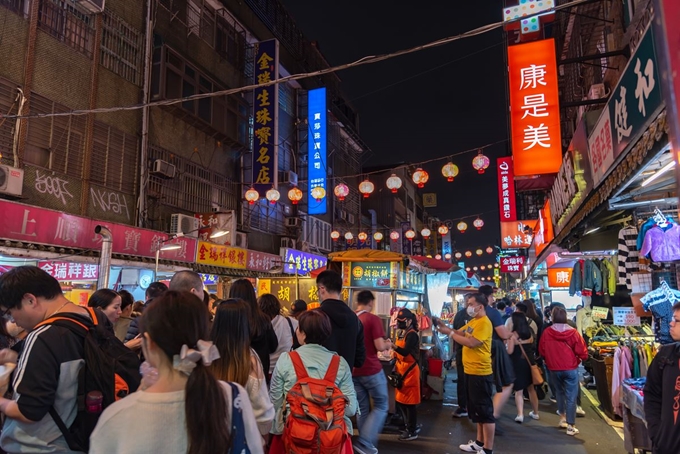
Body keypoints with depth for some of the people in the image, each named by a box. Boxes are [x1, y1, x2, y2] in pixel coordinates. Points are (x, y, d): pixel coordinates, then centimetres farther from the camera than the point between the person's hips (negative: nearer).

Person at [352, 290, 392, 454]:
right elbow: (380, 347, -17)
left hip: (353, 371, 6)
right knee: (381, 406, 8)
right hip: (371, 370, -6)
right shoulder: (373, 319, -13)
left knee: (362, 409, 15)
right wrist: (388, 344, 4)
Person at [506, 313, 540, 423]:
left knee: (518, 390, 2)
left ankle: (520, 414, -5)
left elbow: (510, 352, -17)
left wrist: (507, 343, 0)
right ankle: (535, 412, 28)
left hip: (517, 364, -5)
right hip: (529, 362, 5)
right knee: (531, 388, 19)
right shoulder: (529, 332, 3)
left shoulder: (513, 335, -15)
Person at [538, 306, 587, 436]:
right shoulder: (573, 332, -12)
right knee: (571, 397, 4)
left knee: (560, 392, 23)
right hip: (570, 368, -2)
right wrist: (579, 359, 14)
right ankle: (571, 426, 6)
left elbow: (542, 351, 2)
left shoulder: (546, 333, -9)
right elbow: (582, 352, -7)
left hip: (554, 369, 2)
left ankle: (562, 418, 30)